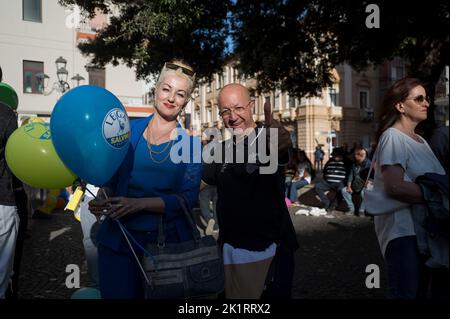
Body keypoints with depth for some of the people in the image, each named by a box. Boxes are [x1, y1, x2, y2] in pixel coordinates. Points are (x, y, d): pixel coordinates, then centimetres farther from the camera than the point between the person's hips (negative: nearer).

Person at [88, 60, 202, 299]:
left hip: (169, 243, 0)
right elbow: (111, 178, 9)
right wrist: (102, 198, -12)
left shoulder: (191, 144, -2)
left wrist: (139, 203, -19)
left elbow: (188, 198, -10)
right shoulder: (128, 130, 2)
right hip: (119, 239, 1)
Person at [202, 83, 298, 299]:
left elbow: (283, 143, -36)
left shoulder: (268, 140, -12)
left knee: (276, 295, 10)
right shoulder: (221, 150, 5)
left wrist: (272, 123, -59)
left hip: (272, 247, -5)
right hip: (231, 249, 5)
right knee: (235, 295, 19)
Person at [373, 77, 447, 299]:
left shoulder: (421, 140, 17)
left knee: (419, 292, 17)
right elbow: (394, 187, -24)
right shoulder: (393, 137, -11)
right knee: (407, 294, -6)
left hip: (424, 229, 9)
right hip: (403, 231, -9)